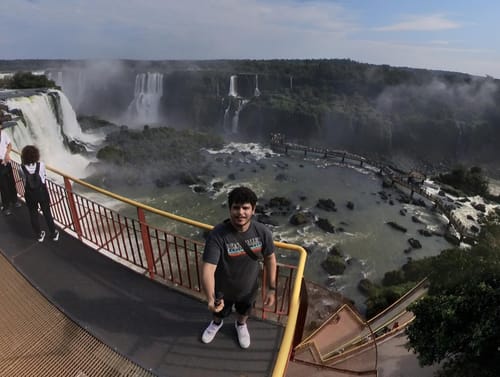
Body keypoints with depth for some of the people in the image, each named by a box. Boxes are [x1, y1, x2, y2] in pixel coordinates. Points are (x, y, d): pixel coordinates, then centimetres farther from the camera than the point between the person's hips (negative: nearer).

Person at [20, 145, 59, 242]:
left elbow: (24, 178, 0)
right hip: (42, 192, 0)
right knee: (47, 213, 14)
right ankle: (54, 234, 24)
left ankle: (39, 235, 31)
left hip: (30, 194, 0)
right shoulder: (41, 165, -16)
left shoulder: (22, 168, -16)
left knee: (33, 215, 17)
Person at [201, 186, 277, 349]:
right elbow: (208, 269, -38)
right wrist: (211, 299, -53)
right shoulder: (217, 235, -35)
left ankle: (241, 325, 68)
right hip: (223, 289, -1)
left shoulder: (263, 232, -24)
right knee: (220, 312, 30)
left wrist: (271, 288, -7)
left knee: (244, 312, 32)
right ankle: (217, 323, 67)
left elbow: (270, 258, -8)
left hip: (249, 288, 2)